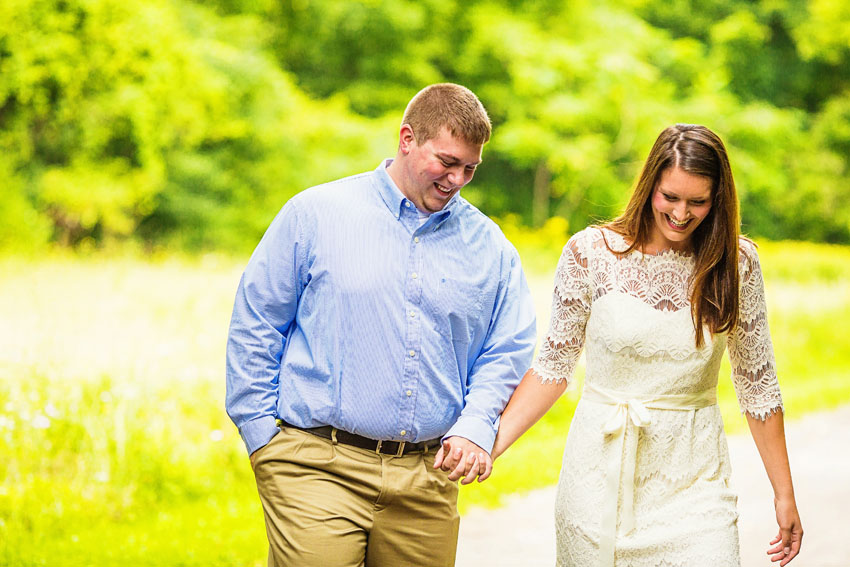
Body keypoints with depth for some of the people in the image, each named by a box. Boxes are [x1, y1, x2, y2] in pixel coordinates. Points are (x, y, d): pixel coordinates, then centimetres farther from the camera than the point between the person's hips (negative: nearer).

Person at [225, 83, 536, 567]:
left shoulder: (488, 246, 11)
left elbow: (508, 351, 11)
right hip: (317, 470, -3)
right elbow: (254, 327, 4)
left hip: (427, 477, 3)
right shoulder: (316, 214, 2)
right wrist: (262, 435, 0)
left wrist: (475, 427, -6)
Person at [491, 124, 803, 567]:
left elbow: (757, 383, 5)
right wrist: (493, 440, -9)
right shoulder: (591, 252, -5)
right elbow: (554, 366, 2)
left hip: (694, 478, 1)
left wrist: (784, 493, 5)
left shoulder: (736, 264, -1)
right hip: (600, 473, 0)